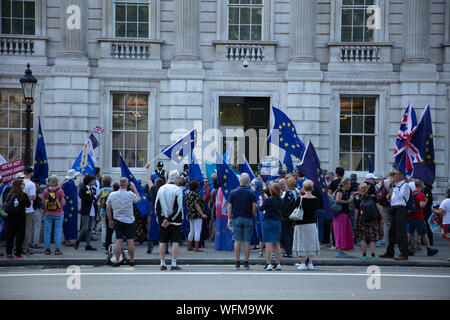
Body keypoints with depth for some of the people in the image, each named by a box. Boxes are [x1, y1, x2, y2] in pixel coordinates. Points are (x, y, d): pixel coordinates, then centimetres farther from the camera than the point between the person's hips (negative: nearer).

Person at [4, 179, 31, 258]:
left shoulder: (9, 194, 2)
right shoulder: (23, 195, -11)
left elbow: (4, 204, 8)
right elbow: (28, 204, 1)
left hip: (9, 217, 5)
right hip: (20, 217, -5)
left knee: (9, 235, 11)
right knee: (20, 235, 2)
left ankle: (8, 253, 12)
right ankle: (18, 254, 0)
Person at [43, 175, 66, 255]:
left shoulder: (46, 191, -3)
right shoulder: (60, 191, -7)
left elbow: (43, 203, 1)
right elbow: (63, 203, -6)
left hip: (48, 214, 2)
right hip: (58, 214, -2)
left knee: (47, 231, 7)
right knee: (58, 231, 2)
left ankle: (47, 249, 8)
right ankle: (57, 249, -1)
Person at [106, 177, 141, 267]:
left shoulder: (112, 195, -3)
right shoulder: (131, 194, -12)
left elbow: (108, 208, 3)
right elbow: (139, 200, 8)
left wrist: (110, 220, 13)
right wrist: (134, 188, 13)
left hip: (117, 221, 2)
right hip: (129, 221, -2)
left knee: (118, 240, 3)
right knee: (130, 240, 5)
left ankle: (117, 261, 1)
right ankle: (132, 261, 12)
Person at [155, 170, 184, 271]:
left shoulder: (161, 189, 6)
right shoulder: (178, 189, -9)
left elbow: (156, 206, 7)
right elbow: (178, 208, -14)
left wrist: (160, 219, 10)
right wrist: (169, 219, -10)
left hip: (162, 220, 5)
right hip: (175, 221, -4)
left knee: (162, 242, 8)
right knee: (175, 242, 0)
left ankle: (162, 264, 11)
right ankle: (174, 264, -2)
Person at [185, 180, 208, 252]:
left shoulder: (187, 194, 11)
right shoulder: (196, 194, -14)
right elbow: (197, 205, -19)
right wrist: (202, 214, -20)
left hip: (190, 215, 9)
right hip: (197, 215, -9)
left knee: (191, 231, 16)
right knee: (198, 232, -6)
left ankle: (189, 247, 18)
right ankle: (196, 248, -9)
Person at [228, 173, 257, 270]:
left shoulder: (233, 192, 0)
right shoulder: (251, 193, -2)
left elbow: (230, 207, 0)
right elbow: (254, 207, -7)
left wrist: (229, 220, 6)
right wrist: (251, 216, 9)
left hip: (236, 219, 0)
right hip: (248, 219, 0)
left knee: (237, 241, 1)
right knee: (247, 242, 3)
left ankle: (237, 263, -1)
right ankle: (246, 263, 3)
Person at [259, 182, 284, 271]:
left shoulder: (268, 200, -14)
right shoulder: (281, 200, 2)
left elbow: (261, 208, -2)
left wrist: (261, 200, 13)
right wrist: (266, 197, 26)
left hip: (268, 222, -5)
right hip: (277, 222, 5)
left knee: (268, 243, -4)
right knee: (276, 244, 10)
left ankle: (268, 264, -6)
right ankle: (278, 264, 11)